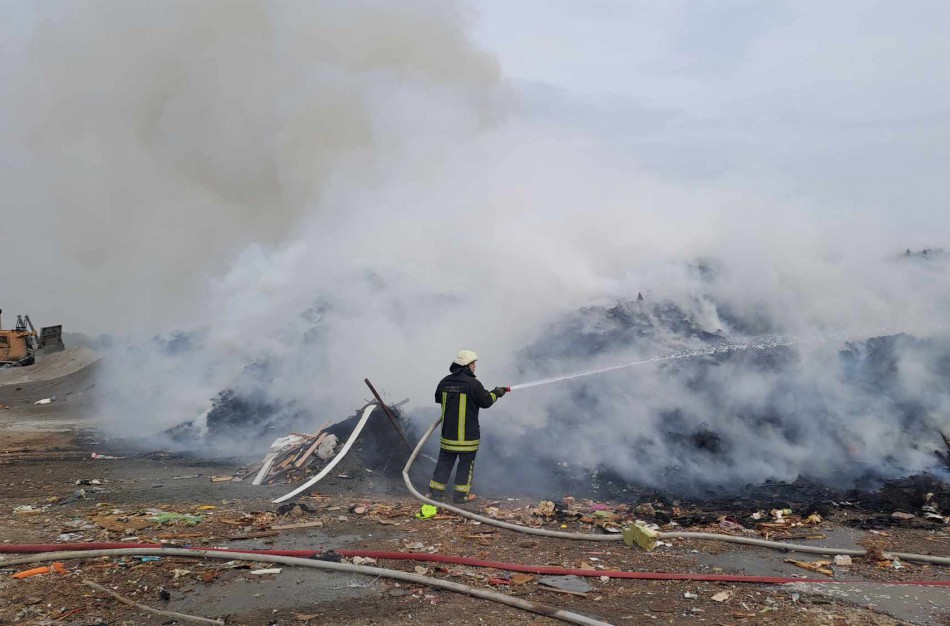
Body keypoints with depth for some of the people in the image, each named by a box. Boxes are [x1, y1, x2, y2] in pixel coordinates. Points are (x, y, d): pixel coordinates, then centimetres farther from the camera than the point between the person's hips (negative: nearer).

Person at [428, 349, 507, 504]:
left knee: (445, 461, 14)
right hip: (467, 433, -5)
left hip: (448, 431, 5)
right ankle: (460, 494, 10)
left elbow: (438, 398, 19)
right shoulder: (473, 383, -15)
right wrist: (496, 393, 9)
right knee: (466, 463, 7)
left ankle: (436, 491, 15)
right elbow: (486, 402, -8)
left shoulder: (445, 382, 3)